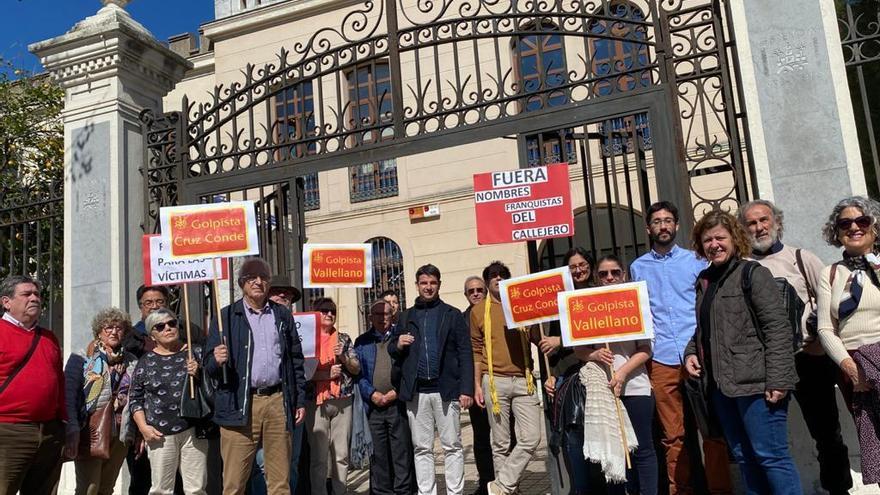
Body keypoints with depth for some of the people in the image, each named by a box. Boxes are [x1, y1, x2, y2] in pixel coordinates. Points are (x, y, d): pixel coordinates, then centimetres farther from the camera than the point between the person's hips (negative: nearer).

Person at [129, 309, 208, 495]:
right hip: (160, 434, 0)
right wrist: (143, 427, -2)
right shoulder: (146, 362, 6)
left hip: (193, 430, 0)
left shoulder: (195, 353, 6)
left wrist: (199, 374, -11)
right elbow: (135, 398, 9)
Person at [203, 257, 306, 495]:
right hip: (240, 404, -2)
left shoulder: (283, 315, 14)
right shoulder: (225, 317, 6)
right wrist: (217, 361, -20)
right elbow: (209, 366, 3)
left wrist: (300, 400, 9)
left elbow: (296, 360, 15)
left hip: (278, 402, 2)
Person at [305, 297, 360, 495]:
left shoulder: (344, 339, 12)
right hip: (316, 402, -3)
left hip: (342, 401, 3)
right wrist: (326, 374, -13)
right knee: (319, 456, -1)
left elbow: (356, 369, 11)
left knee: (341, 454, 7)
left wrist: (343, 357, -7)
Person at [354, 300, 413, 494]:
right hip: (373, 404, 1)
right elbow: (358, 373, 6)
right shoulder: (362, 342, 12)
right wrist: (372, 394, -8)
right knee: (377, 454, 6)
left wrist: (396, 392, -7)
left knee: (402, 452, 1)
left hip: (398, 403, -1)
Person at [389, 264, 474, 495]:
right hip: (416, 391, 2)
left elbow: (465, 354, 1)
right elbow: (392, 350, 18)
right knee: (421, 448, 7)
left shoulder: (452, 315, 6)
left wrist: (466, 389, -8)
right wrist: (398, 344, -5)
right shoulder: (406, 317, 14)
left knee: (452, 446, 2)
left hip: (446, 389, -2)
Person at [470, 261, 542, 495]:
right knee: (501, 443, 5)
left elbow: (537, 339, 9)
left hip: (523, 380, 2)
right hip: (495, 381, -1)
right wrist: (477, 384, 3)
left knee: (531, 438, -5)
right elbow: (476, 350, 7)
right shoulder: (479, 310, 6)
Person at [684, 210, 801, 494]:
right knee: (744, 458, 14)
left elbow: (778, 328, -13)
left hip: (755, 383, -7)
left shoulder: (753, 273, -5)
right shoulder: (704, 281, 15)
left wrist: (777, 380, -19)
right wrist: (691, 352, 4)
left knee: (770, 456, -3)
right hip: (721, 385, 7)